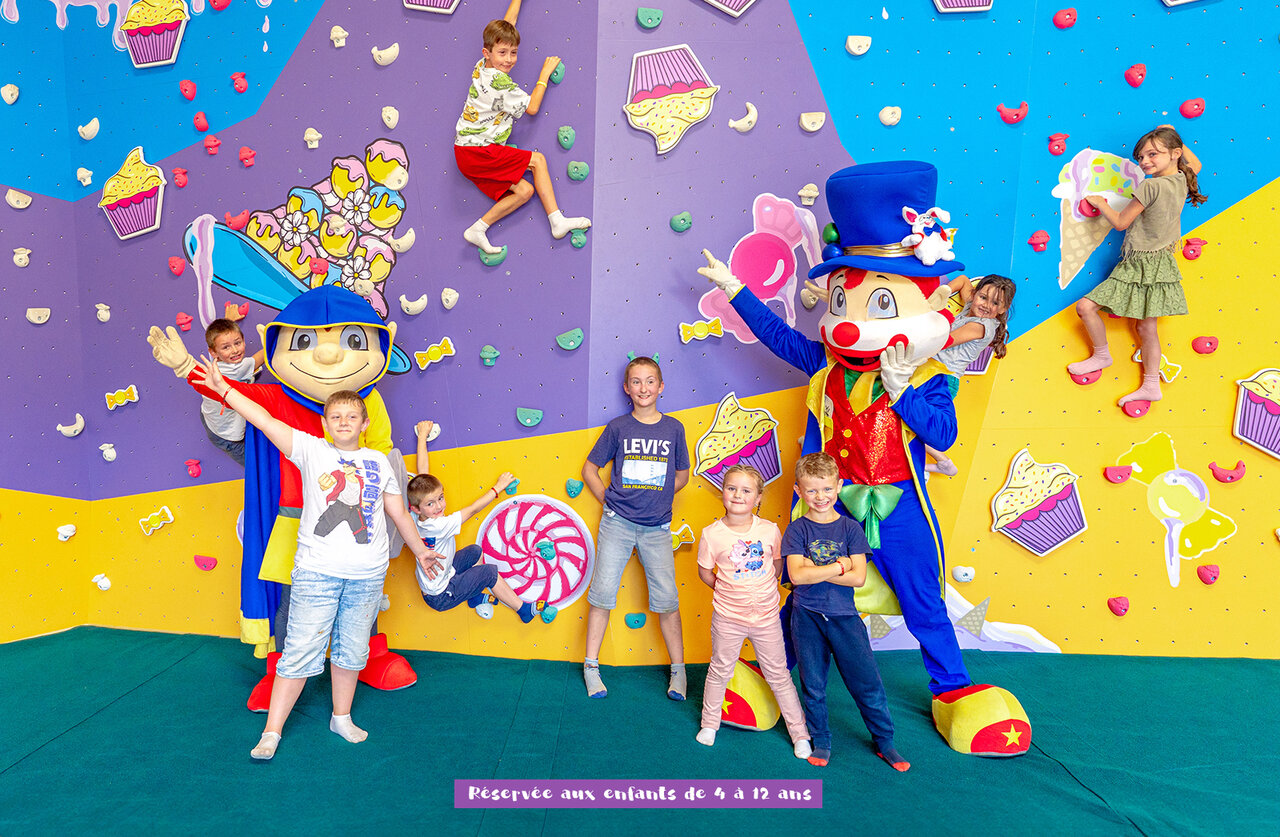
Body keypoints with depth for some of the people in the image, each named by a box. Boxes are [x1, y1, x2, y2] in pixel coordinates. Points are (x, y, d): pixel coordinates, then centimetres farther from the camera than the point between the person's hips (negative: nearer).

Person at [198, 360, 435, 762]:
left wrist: (420, 549, 23)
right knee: (300, 651, -1)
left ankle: (342, 717, 32)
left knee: (351, 650, 14)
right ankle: (271, 732, 13)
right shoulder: (311, 450, 1)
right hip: (317, 571, -3)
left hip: (368, 575, 3)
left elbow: (398, 512, 17)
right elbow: (264, 420, -7)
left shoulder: (379, 461, 9)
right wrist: (223, 388, -12)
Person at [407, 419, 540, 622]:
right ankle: (524, 611, 4)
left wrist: (422, 436, 1)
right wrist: (499, 486, -15)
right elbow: (473, 509, -25)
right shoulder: (438, 526, -33)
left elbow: (422, 473, -6)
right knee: (489, 571, -8)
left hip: (433, 581, 9)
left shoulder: (417, 516, -12)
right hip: (440, 596, -8)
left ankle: (474, 596, 25)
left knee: (475, 551, 15)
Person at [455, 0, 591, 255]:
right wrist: (545, 72, 1)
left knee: (524, 191, 0)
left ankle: (478, 229, -6)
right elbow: (532, 108, -7)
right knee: (537, 160, -6)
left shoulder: (482, 67, 10)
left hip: (466, 152, 9)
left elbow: (506, 25, 22)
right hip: (478, 151, -9)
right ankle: (557, 221, -10)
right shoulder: (500, 82, -15)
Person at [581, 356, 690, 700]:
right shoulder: (618, 427, -1)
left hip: (657, 527, 1)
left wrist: (654, 498, 5)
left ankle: (678, 669, 18)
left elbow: (681, 476, 14)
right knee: (602, 591, 1)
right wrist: (610, 501, 2)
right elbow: (590, 469, 8)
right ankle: (591, 666, 15)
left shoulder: (674, 428, 3)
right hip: (617, 522, -1)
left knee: (666, 598, 2)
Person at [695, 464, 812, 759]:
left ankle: (800, 734, 27)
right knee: (720, 671, 16)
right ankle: (709, 724, 39)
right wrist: (728, 590, 2)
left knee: (779, 675, 12)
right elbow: (704, 572, 1)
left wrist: (762, 590, 4)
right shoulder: (712, 534, -13)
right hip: (728, 617, -1)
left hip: (766, 616, 1)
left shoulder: (770, 530, -9)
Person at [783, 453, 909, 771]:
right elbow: (797, 575, -17)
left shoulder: (850, 528, -1)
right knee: (813, 686, 11)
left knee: (868, 682, 6)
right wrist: (838, 566, -15)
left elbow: (859, 578, -11)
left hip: (845, 616, 1)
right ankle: (821, 742, 31)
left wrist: (813, 569, -15)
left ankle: (884, 742, 26)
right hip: (807, 618, 0)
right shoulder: (797, 530, -4)